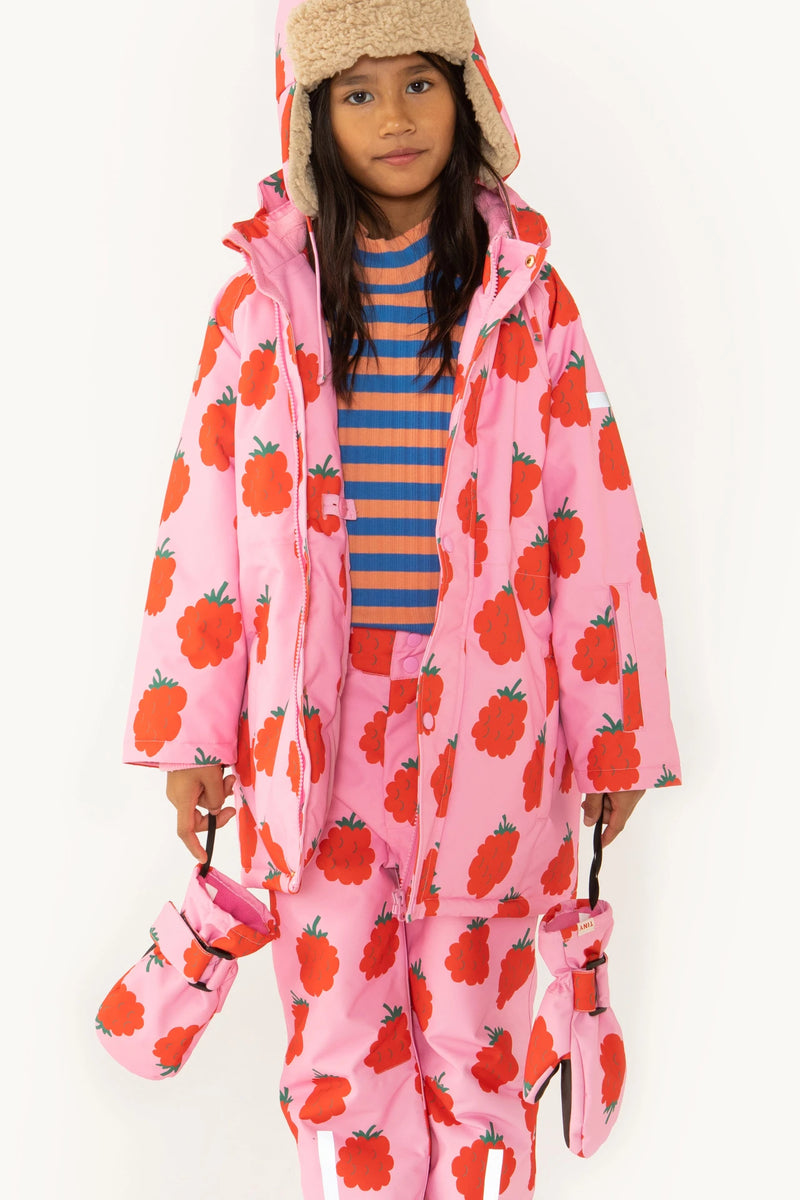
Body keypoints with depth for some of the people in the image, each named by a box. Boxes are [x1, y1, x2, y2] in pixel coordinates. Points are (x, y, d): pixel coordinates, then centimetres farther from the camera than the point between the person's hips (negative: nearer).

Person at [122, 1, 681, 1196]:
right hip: (320, 724, 1)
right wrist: (190, 732, 3)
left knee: (475, 1026, 9)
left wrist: (613, 733, 2)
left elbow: (592, 518, 2)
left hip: (485, 721, 0)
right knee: (340, 1034, 9)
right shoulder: (266, 293, 2)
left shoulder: (525, 291, 2)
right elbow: (205, 517, 4)